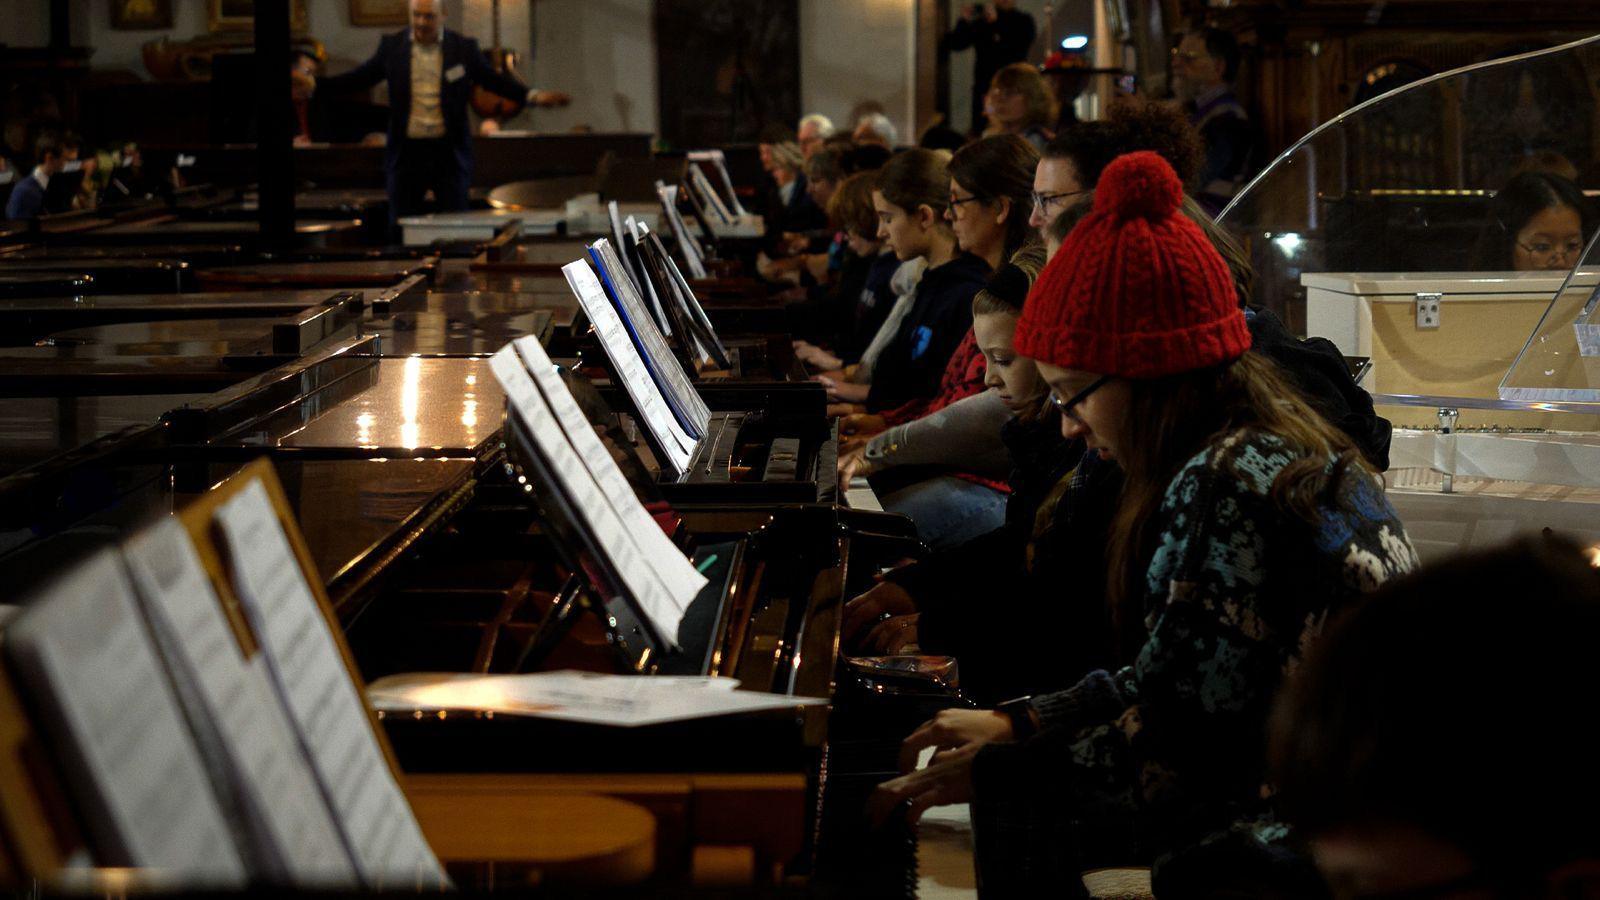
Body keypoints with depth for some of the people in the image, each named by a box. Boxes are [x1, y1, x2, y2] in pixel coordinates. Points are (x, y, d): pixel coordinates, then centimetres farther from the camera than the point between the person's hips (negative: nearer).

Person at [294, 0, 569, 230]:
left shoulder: (464, 48, 0)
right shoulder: (391, 46, 2)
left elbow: (495, 80, 3)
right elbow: (358, 78, 7)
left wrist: (533, 96, -11)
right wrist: (313, 84, -2)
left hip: (449, 151, -1)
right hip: (406, 151, 1)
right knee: (400, 228, 4)